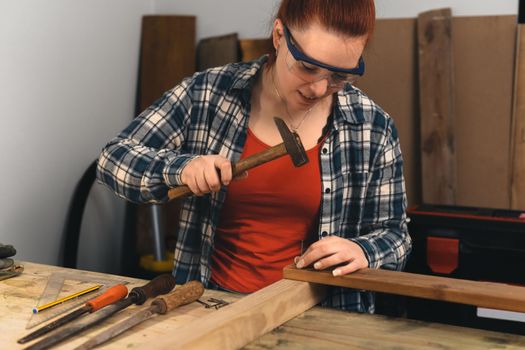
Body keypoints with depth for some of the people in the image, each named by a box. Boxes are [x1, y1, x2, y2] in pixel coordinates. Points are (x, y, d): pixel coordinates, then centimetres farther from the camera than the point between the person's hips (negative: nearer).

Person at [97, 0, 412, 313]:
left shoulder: (372, 127, -5)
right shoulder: (208, 93, -5)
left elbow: (393, 233, 5)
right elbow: (114, 158, 1)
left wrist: (363, 252, -17)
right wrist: (178, 168, -18)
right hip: (212, 303, 0)